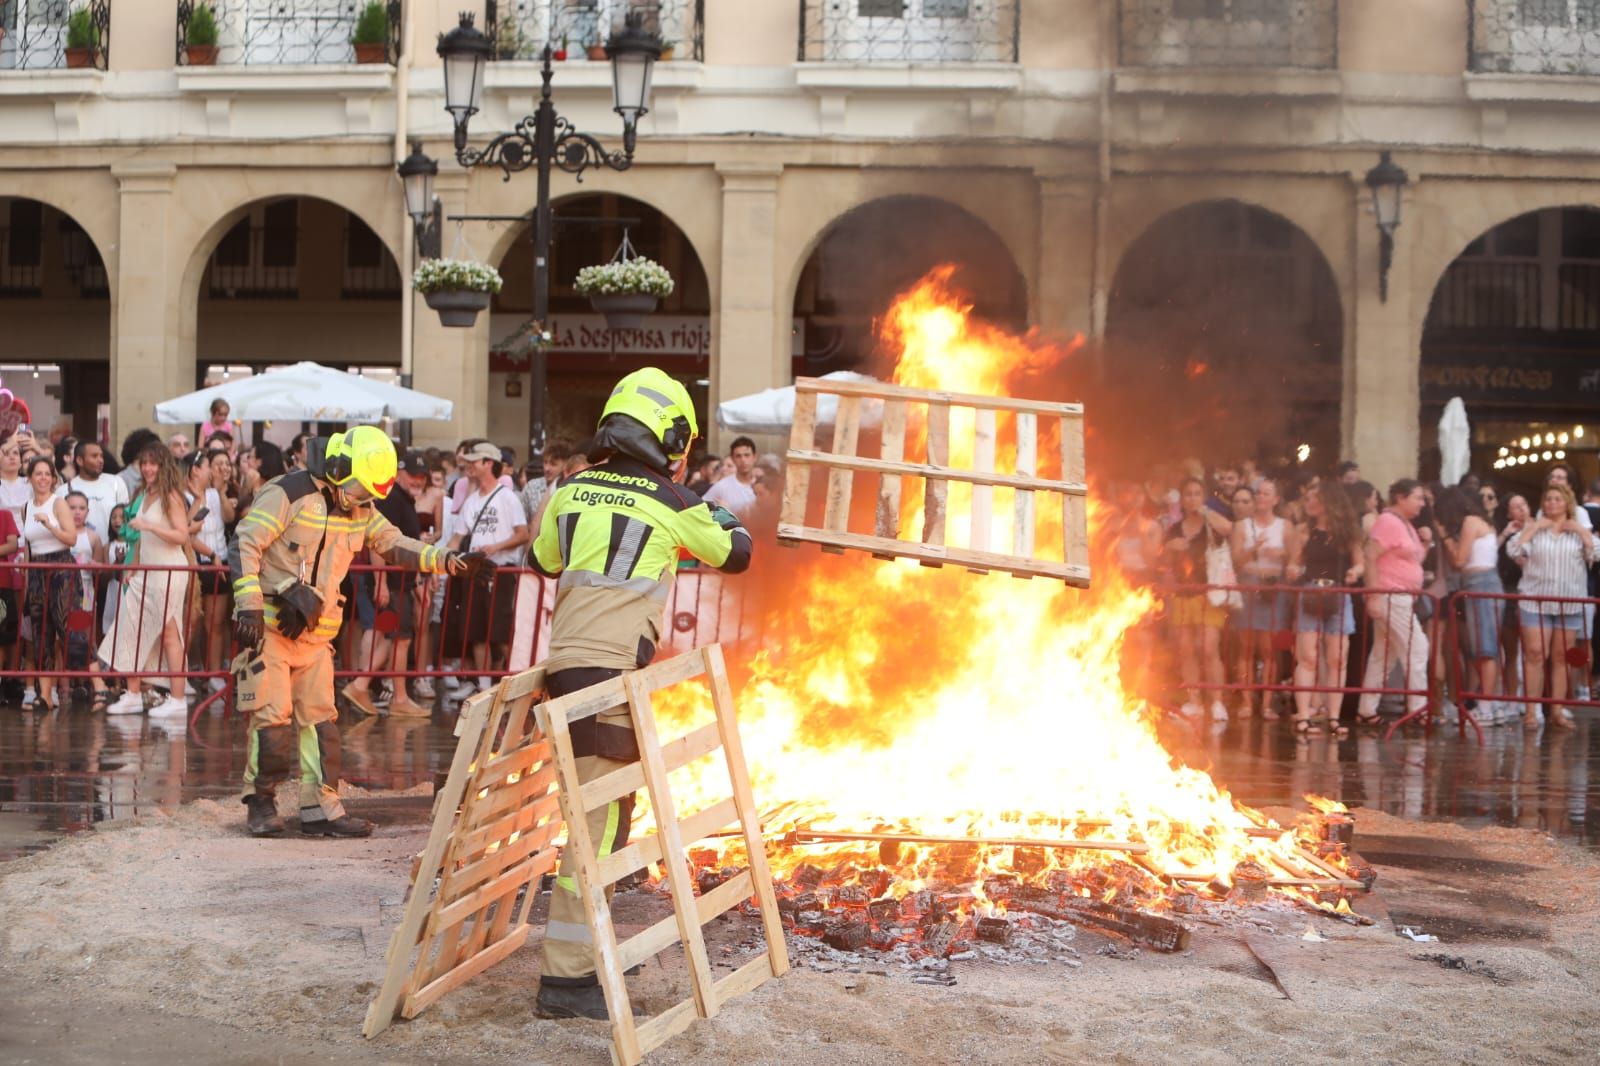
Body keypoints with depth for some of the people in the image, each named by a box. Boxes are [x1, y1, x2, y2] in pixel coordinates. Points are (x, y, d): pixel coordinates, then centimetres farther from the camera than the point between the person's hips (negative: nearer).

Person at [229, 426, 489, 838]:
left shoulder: (361, 512, 8)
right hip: (267, 626, -7)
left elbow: (395, 546, 16)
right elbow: (244, 545, -16)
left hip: (315, 632, 7)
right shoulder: (289, 494, -14)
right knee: (272, 717, -8)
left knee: (319, 719, 5)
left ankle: (321, 808, 9)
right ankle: (261, 803, 5)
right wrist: (249, 605, -24)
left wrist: (451, 562, 3)